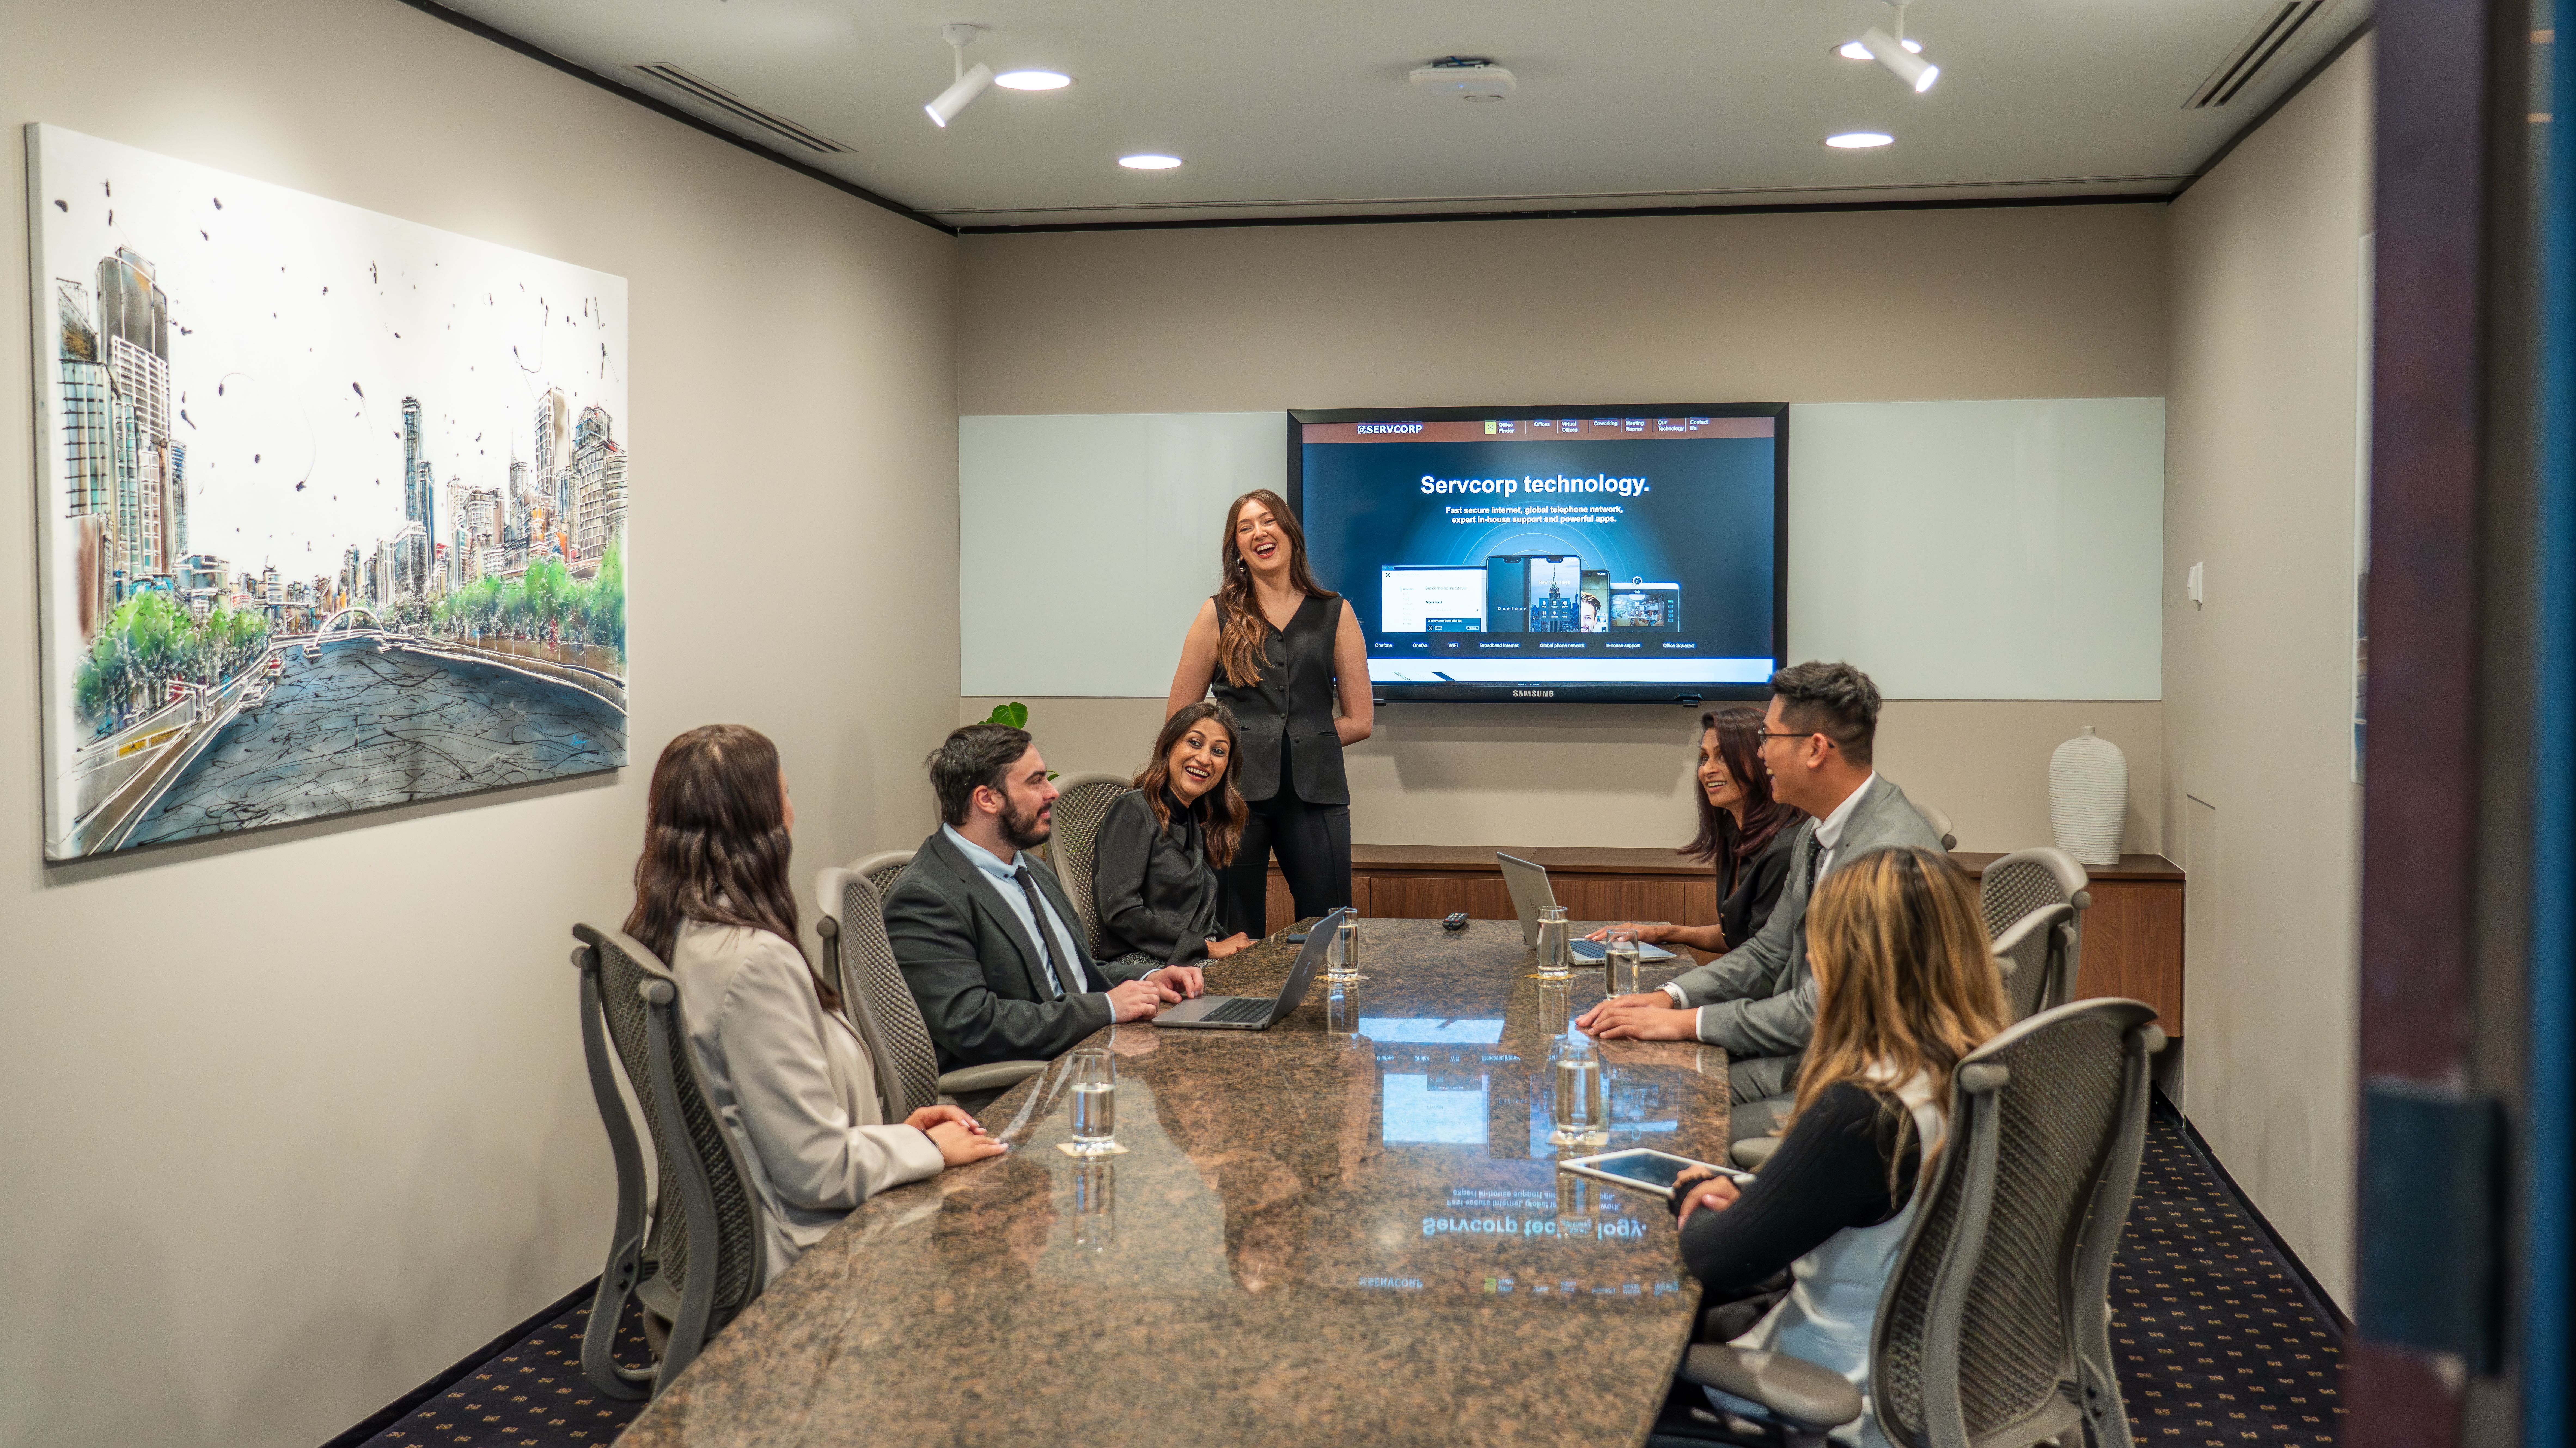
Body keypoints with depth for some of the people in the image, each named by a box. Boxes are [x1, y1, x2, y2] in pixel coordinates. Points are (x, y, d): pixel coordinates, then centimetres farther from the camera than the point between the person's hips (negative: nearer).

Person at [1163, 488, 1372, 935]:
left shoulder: (1335, 614, 10)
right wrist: (1236, 749, -1)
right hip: (1236, 793, 0)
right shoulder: (1218, 616, 8)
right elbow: (1179, 722, 8)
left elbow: (1358, 722, 9)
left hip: (1315, 794, 1)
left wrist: (1302, 743, 2)